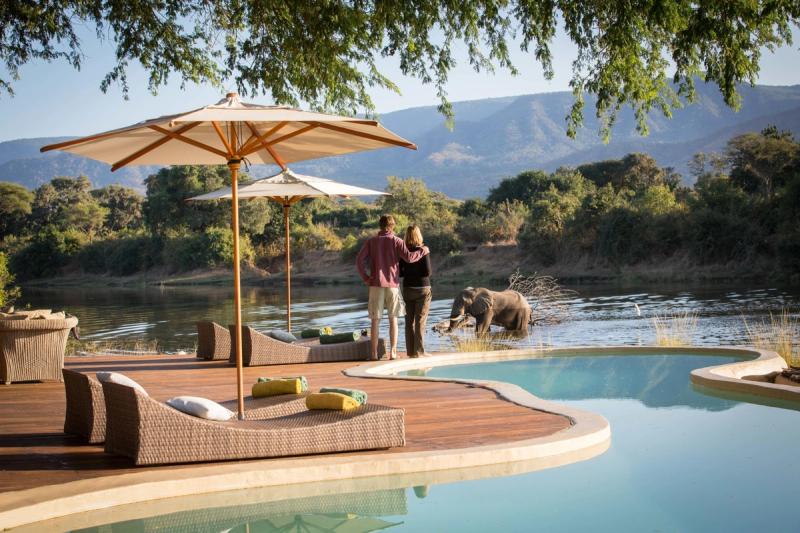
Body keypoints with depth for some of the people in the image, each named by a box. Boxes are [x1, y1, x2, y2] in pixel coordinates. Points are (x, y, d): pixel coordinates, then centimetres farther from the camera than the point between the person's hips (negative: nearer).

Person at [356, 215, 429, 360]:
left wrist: (366, 278, 1)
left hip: (376, 284, 1)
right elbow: (409, 257, -11)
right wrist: (423, 250, 3)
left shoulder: (371, 242, 5)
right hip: (392, 284, -1)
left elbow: (359, 260, -5)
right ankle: (393, 352, 2)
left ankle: (374, 353, 1)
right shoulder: (396, 241, -1)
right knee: (393, 319, 7)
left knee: (375, 320, 4)